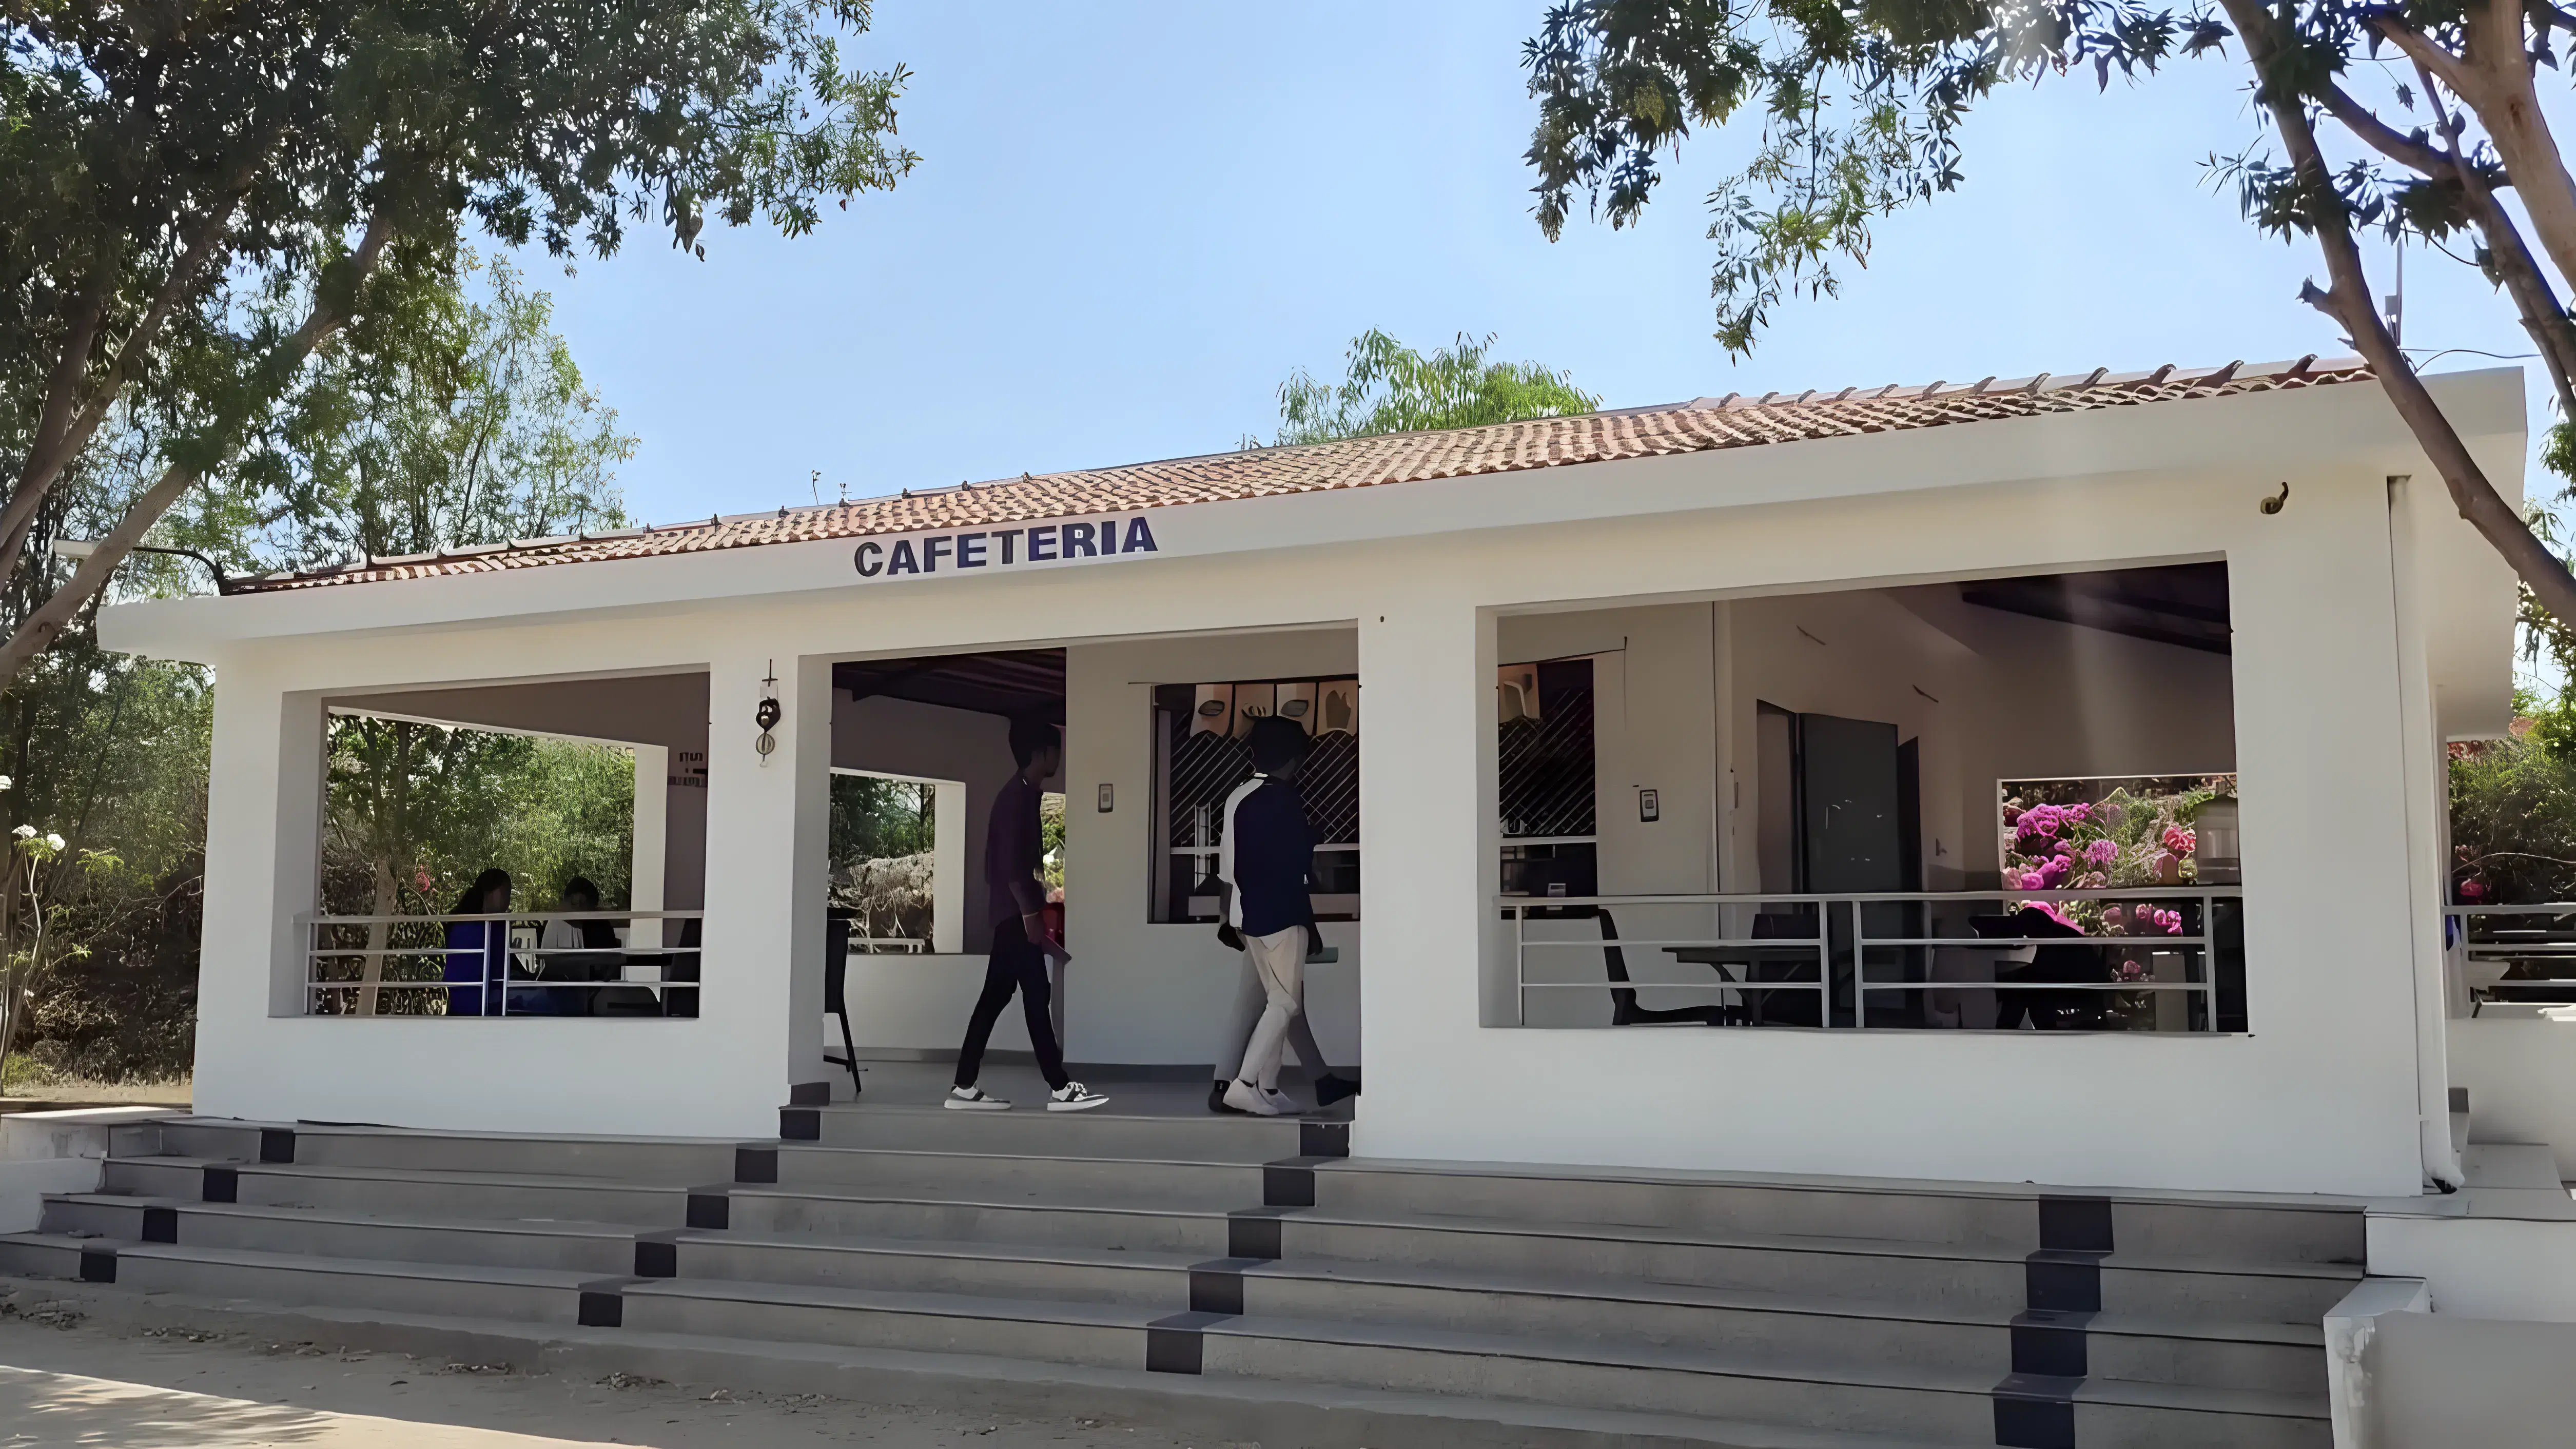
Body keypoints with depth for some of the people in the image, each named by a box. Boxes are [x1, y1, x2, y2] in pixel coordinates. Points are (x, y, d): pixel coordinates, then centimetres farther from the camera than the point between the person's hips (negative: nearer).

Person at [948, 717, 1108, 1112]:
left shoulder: (1022, 795, 17)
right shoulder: (1018, 796, -13)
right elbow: (1009, 861, -20)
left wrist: (1035, 913, 22)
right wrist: (1030, 912, -23)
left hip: (1014, 913, 10)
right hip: (1016, 913, -10)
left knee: (995, 997, 8)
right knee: (1036, 996, -7)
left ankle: (965, 1087, 9)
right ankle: (1060, 1088, -4)